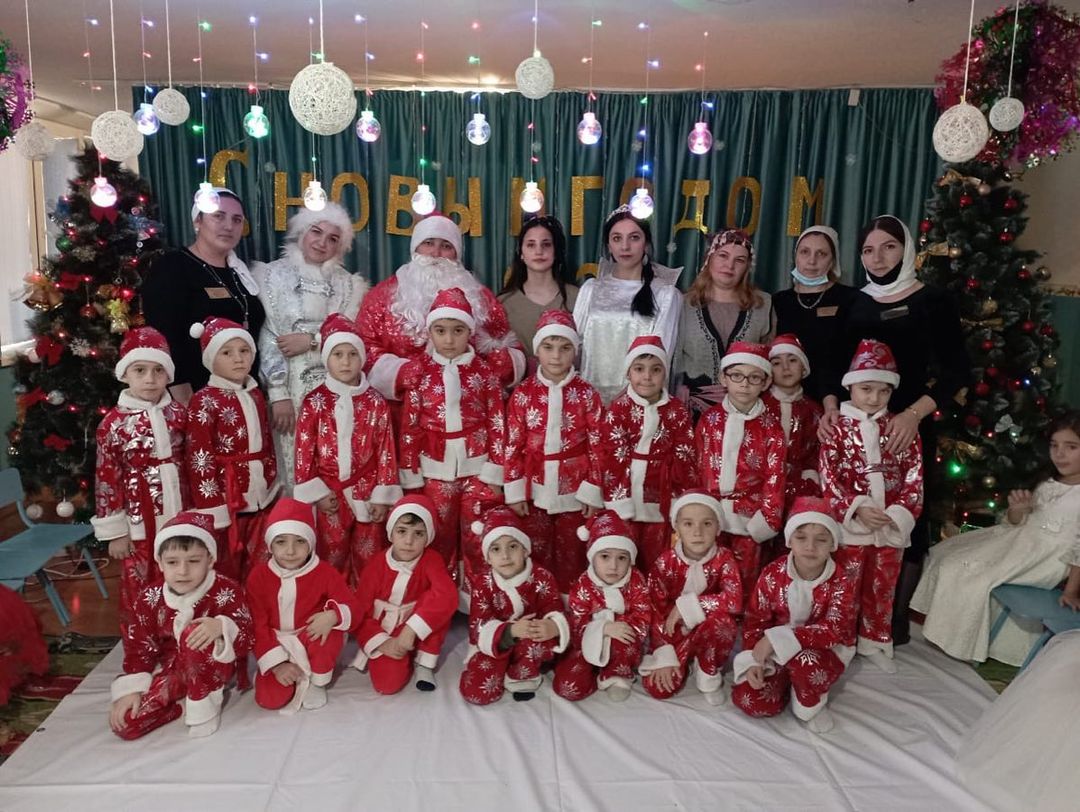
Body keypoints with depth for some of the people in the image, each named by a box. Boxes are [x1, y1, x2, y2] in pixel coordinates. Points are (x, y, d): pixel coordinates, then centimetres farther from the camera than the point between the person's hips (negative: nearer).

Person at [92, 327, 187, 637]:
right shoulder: (113, 423, -10)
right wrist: (114, 531, -6)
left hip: (178, 514, 3)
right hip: (139, 519, -3)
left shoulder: (179, 414, 0)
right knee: (141, 591, 10)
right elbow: (107, 478, -7)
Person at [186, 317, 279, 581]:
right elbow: (200, 459, -15)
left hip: (260, 496, 6)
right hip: (227, 497, -6)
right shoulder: (204, 401, -11)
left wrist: (273, 487, 15)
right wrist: (211, 509, -17)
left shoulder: (256, 394, 9)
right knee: (227, 571, 6)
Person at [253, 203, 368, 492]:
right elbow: (268, 338, -4)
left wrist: (312, 340, -11)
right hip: (291, 384, -2)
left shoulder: (348, 284, 12)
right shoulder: (275, 274, 3)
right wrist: (278, 394, -12)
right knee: (295, 464, -2)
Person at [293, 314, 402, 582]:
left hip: (367, 491, 0)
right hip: (331, 492, 0)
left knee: (369, 557, 11)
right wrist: (316, 492, -5)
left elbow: (386, 449, -1)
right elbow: (304, 450, -2)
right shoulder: (314, 402, -4)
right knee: (332, 557, 13)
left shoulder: (375, 402, -2)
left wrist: (383, 494, -4)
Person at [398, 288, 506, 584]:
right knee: (439, 540, 12)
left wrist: (494, 472, -3)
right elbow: (409, 427, 0)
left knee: (478, 539, 6)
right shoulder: (419, 371, -1)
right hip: (435, 469, 1)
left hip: (476, 467, -1)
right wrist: (411, 476, -1)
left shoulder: (483, 371, -1)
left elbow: (497, 423, 0)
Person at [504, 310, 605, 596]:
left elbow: (597, 446, -3)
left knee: (570, 554, 10)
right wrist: (515, 492, -4)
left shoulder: (586, 394, -4)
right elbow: (513, 445, -2)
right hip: (534, 489, 1)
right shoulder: (523, 393, -3)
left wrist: (593, 492, -5)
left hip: (573, 490, -1)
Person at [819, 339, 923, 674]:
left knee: (882, 590, 16)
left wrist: (899, 513, -11)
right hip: (850, 526, -3)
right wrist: (856, 508, -20)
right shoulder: (838, 428, -5)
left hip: (891, 527, 3)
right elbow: (828, 477, -11)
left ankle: (875, 642, 33)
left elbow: (914, 476, 1)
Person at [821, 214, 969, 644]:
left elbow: (957, 371, -7)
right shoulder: (857, 304, 10)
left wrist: (914, 413, -21)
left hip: (908, 428, -3)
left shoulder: (933, 301, -2)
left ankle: (897, 615, 18)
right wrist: (830, 405, -11)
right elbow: (838, 365, 8)